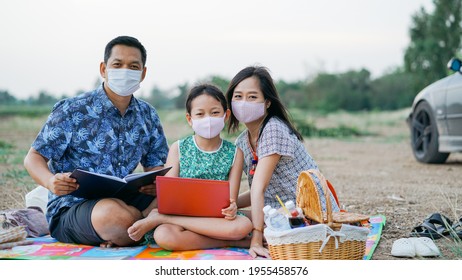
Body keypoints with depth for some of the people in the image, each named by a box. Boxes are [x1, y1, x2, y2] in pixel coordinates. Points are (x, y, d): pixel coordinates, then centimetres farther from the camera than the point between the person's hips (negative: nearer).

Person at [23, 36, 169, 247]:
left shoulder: (148, 116, 10)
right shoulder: (72, 111, -4)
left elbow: (155, 166, 15)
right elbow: (34, 157, -1)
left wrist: (156, 183, -12)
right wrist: (50, 181, -26)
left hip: (123, 200, 5)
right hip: (70, 209, -4)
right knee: (118, 215, -38)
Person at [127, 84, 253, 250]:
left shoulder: (234, 153, 6)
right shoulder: (178, 149, 6)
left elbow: (231, 199, 0)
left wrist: (231, 209, -25)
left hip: (217, 218, 3)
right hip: (181, 214, -3)